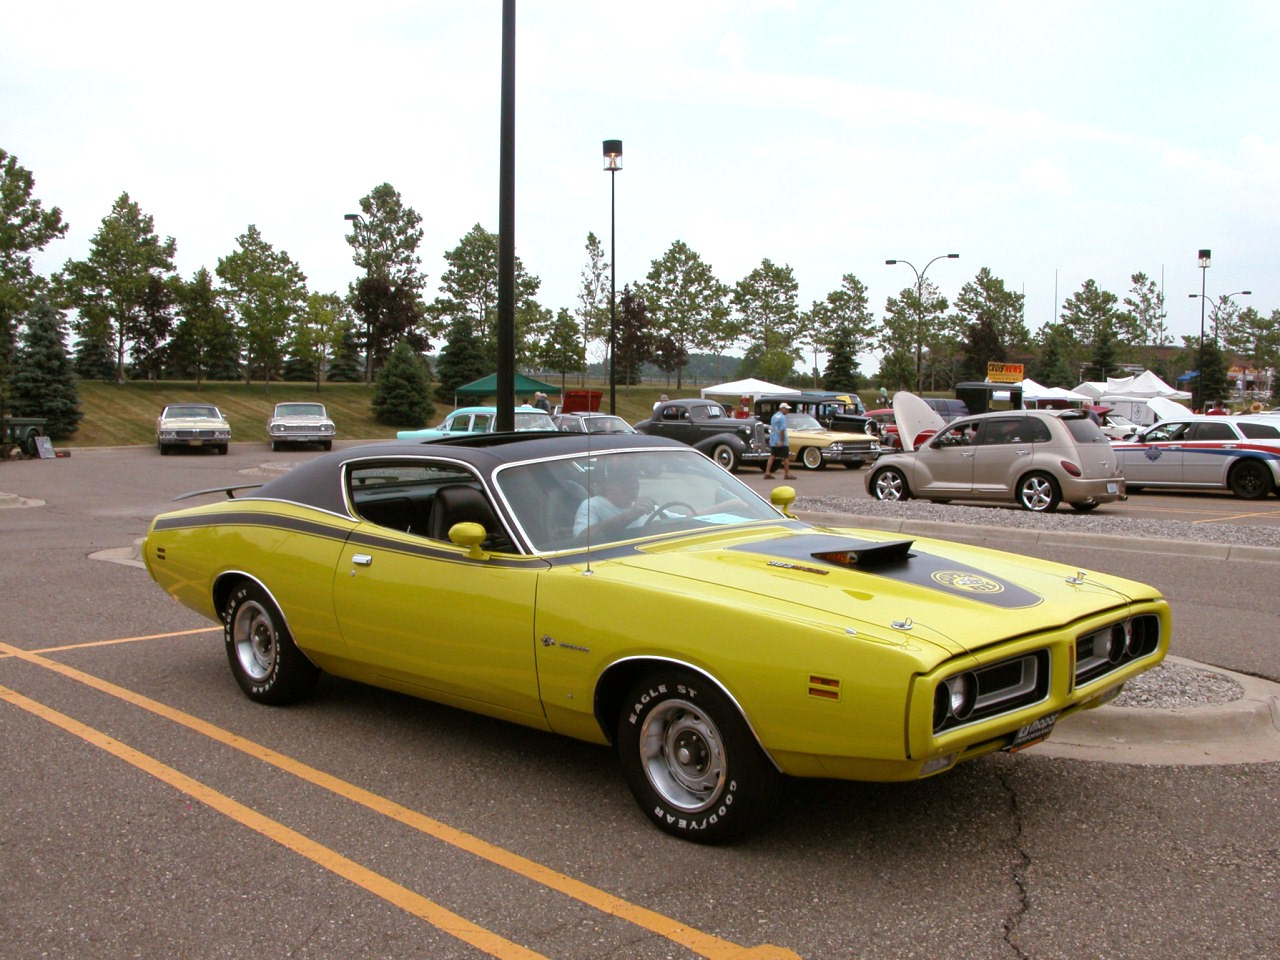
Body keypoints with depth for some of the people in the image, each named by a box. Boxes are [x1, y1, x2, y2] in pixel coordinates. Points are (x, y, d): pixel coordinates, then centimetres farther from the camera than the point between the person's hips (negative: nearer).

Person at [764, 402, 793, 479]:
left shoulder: (774, 416, 13)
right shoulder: (782, 417, -14)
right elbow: (782, 430, -21)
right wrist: (782, 441, -21)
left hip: (773, 441, 8)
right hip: (781, 442, -8)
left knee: (772, 456, 6)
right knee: (786, 458, 3)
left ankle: (767, 473, 0)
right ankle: (787, 474, 8)